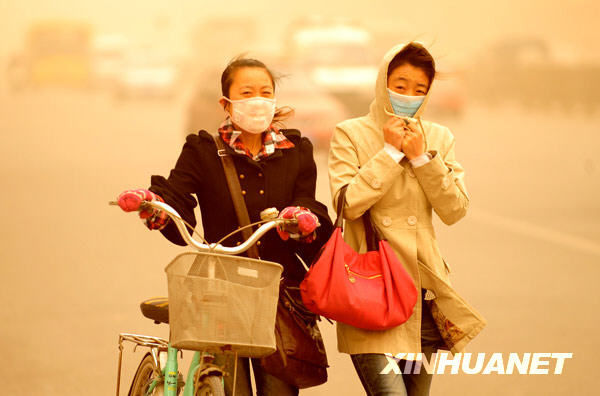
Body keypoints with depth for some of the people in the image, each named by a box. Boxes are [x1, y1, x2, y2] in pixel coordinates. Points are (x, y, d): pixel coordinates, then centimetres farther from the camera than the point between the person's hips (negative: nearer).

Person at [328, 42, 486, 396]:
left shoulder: (438, 139, 13)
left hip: (424, 292, 4)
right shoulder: (350, 134, 2)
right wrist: (390, 152, -7)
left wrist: (422, 157, -5)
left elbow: (455, 210, 3)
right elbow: (349, 203, -12)